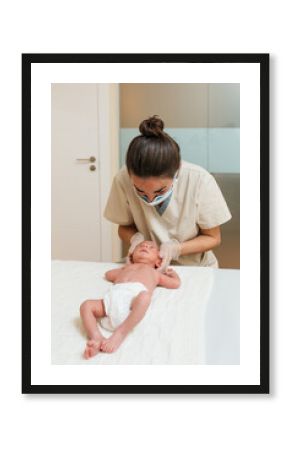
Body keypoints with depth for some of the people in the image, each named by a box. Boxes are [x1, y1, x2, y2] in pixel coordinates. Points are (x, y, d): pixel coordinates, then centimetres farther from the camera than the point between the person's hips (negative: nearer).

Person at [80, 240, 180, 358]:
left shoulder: (155, 273, 41)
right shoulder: (127, 267, 47)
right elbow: (108, 274, 58)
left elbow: (176, 283, 36)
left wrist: (172, 272, 53)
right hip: (114, 296, 4)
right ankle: (97, 338, -39)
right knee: (86, 305, -22)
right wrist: (126, 269, 58)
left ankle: (119, 334, -45)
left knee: (144, 297, -41)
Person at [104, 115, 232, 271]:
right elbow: (125, 227, 0)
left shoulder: (200, 181, -21)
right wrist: (136, 238, -20)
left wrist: (175, 248, -22)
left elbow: (213, 238, -7)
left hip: (194, 267, -1)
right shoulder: (123, 179, -18)